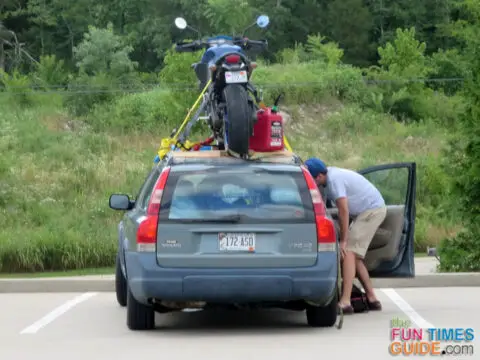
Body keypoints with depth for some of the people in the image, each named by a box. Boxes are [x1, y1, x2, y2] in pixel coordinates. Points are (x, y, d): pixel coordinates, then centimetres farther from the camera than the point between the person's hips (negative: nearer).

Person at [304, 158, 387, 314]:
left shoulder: (334, 180, -23)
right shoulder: (329, 174, 5)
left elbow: (344, 211, -24)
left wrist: (343, 240, -19)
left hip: (372, 211, -10)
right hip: (370, 210, 10)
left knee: (348, 252, -17)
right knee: (355, 256, 11)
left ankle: (345, 302, -26)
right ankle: (372, 298, 16)